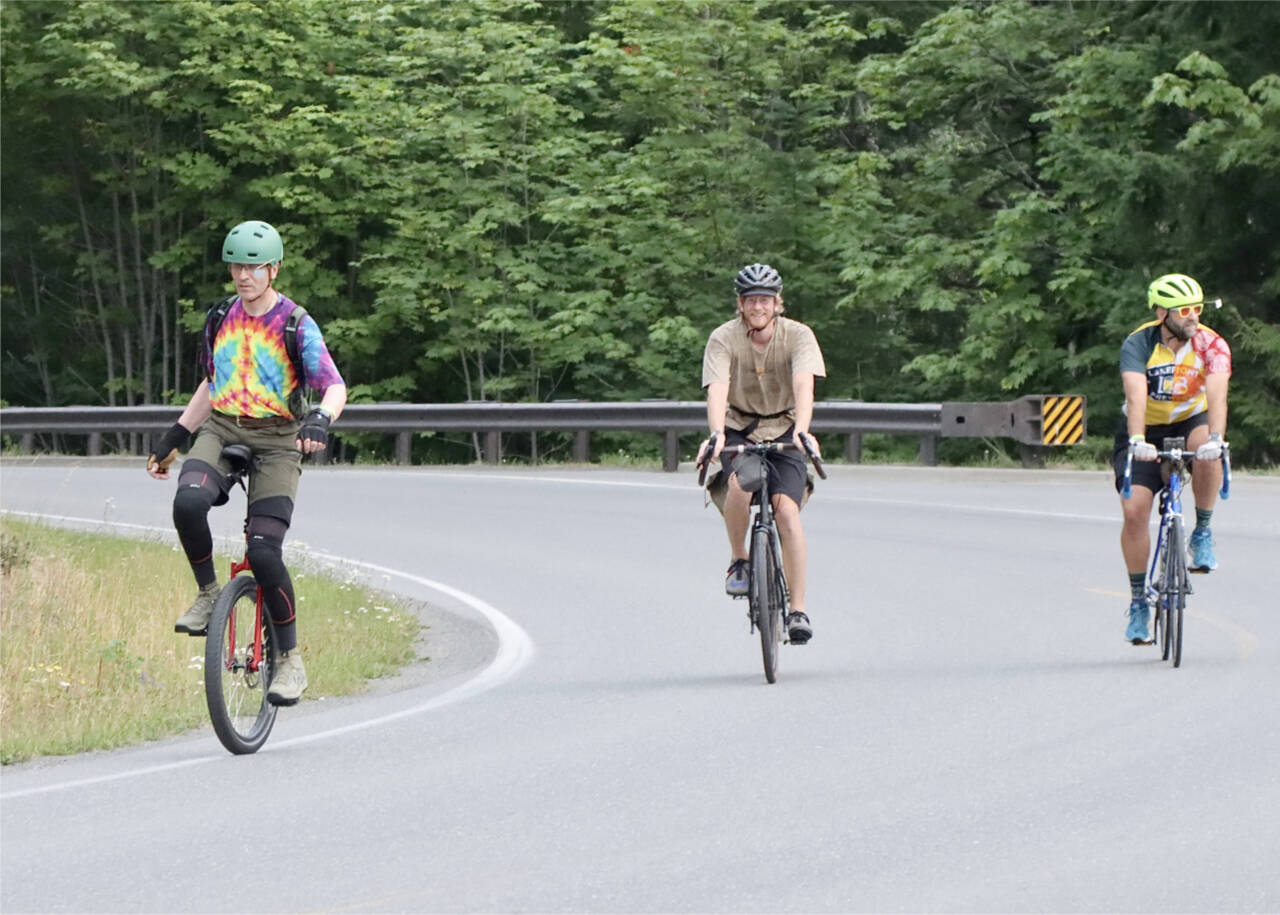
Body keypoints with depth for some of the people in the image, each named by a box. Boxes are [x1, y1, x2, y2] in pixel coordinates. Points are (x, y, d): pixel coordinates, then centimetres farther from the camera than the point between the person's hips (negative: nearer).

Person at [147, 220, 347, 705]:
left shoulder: (297, 326, -5)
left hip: (275, 441, -4)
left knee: (264, 552, -16)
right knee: (188, 503, -30)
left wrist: (321, 420, -35)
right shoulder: (221, 320, 10)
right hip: (222, 431, 4)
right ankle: (208, 593, -5)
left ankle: (290, 659, -1)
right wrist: (173, 438, 23)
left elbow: (334, 387, -14)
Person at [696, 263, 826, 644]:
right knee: (738, 484, -33)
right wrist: (716, 434, -47)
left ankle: (798, 610, -15)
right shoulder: (723, 339, -14)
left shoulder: (798, 335, -15)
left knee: (787, 510, -20)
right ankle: (738, 560, -7)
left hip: (784, 431, 0)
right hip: (739, 429, 0)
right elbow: (717, 389, -28)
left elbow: (804, 384, -30)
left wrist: (802, 430, -48)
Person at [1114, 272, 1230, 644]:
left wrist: (1215, 437, -52)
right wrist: (1138, 440, -54)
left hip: (1190, 422, 0)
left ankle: (1202, 535, -14)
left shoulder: (1211, 345, -20)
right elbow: (1136, 396, -37)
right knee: (1135, 511, -15)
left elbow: (1217, 396, -34)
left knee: (1206, 453, -36)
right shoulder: (1138, 345, -22)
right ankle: (1138, 601, 0)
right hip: (1145, 432, 0)